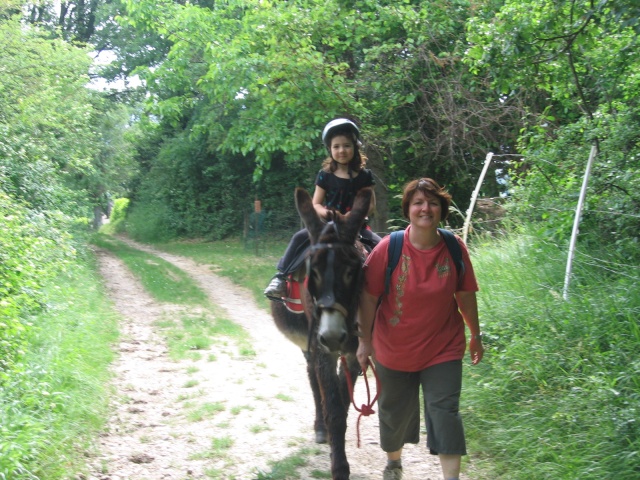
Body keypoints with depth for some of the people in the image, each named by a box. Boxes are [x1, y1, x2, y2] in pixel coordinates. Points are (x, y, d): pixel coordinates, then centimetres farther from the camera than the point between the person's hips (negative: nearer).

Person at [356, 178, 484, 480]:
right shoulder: (388, 248, -16)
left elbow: (465, 295, 3)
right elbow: (368, 297, -9)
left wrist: (475, 335, 10)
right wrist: (365, 340, -7)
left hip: (443, 350, 0)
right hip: (393, 351, 0)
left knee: (445, 411, -7)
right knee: (395, 412, 18)